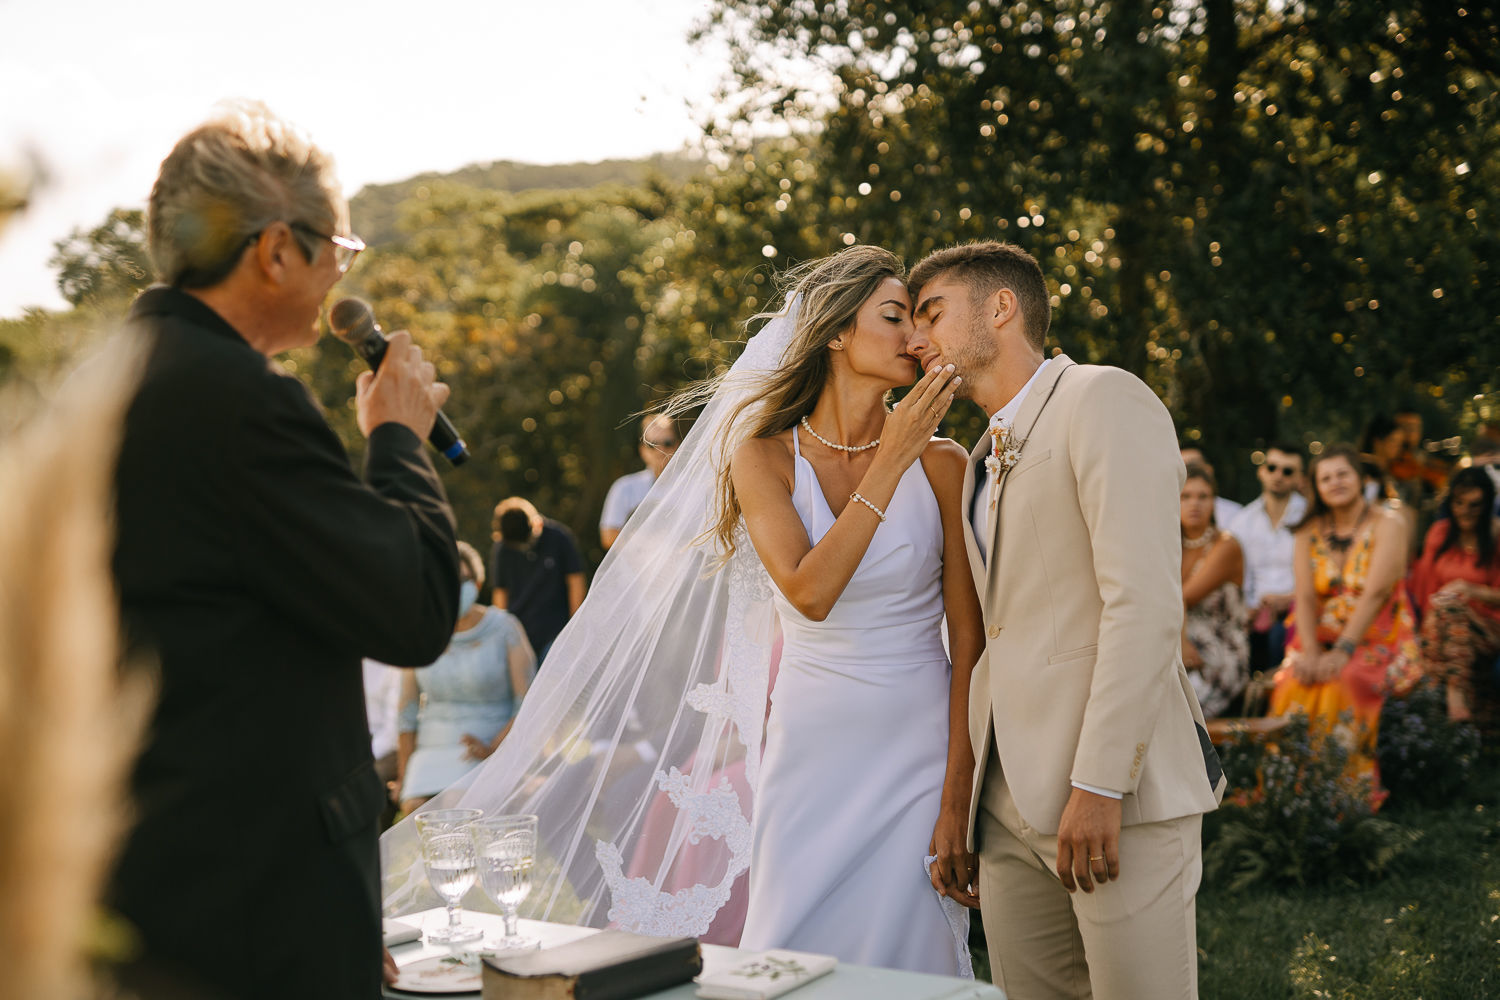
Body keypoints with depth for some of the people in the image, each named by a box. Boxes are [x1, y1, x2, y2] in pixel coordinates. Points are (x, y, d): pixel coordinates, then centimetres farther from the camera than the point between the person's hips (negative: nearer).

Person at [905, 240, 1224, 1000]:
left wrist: (1099, 784, -20)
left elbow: (1145, 604, -16)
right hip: (1013, 802, 8)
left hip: (1116, 794, -7)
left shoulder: (1104, 401, -5)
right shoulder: (984, 460, 22)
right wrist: (969, 792, 12)